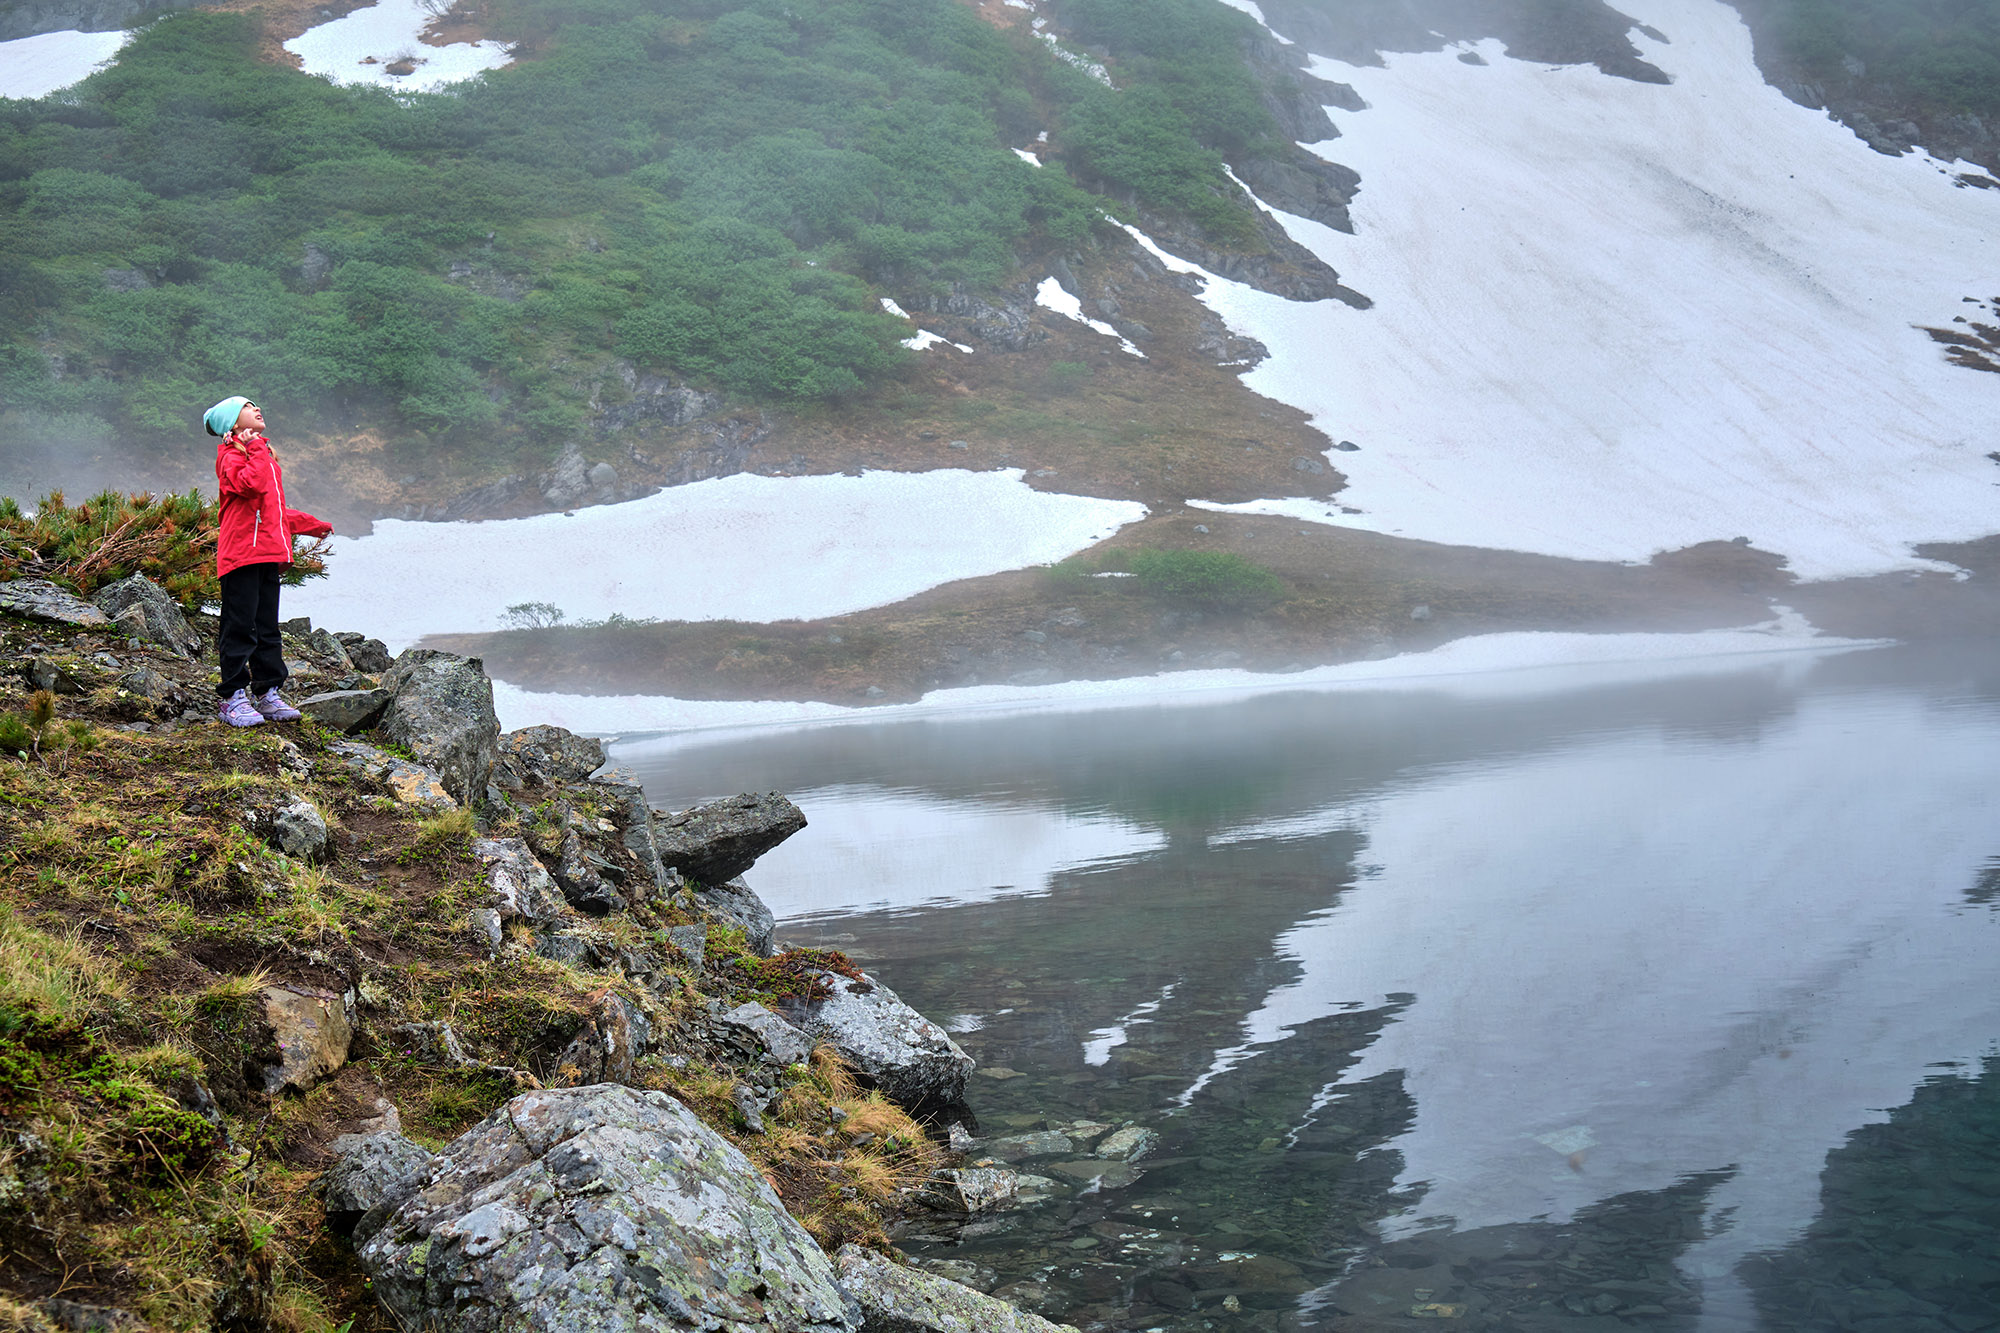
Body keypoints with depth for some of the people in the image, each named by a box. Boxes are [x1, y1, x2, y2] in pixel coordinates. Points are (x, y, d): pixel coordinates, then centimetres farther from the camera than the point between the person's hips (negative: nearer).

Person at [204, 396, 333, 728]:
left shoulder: (264, 457, 24)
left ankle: (267, 694, 16)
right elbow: (251, 484, -25)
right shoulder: (231, 456, -4)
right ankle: (232, 698, -3)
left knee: (267, 627, 11)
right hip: (241, 553, -9)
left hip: (268, 555, 9)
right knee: (240, 627, -7)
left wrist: (312, 525, 38)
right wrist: (257, 449, -12)